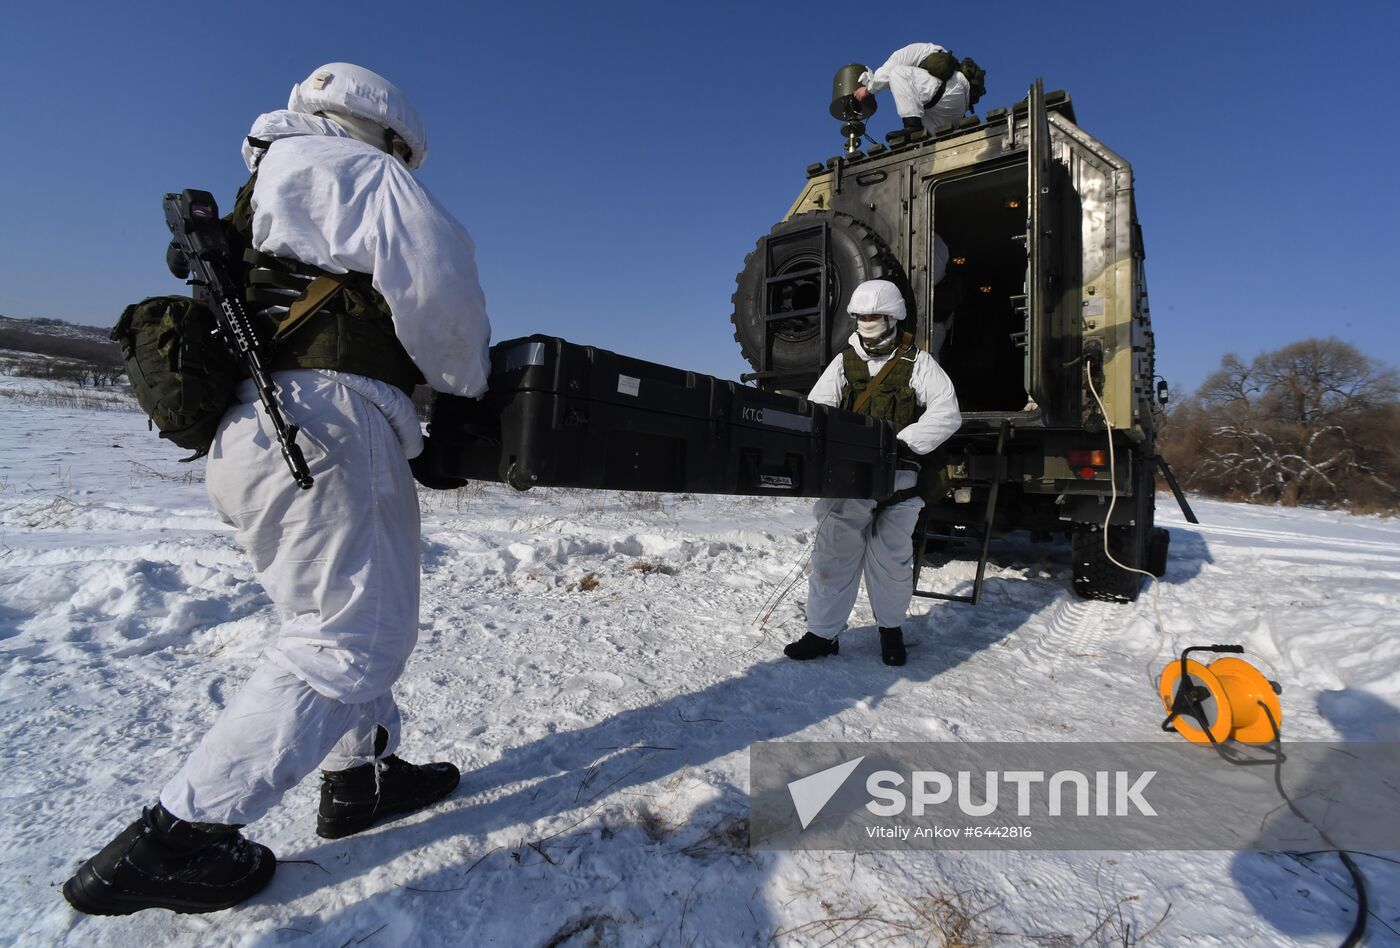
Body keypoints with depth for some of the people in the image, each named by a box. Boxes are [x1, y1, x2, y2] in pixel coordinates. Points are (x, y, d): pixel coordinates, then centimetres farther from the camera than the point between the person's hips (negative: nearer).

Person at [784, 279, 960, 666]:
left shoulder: (916, 362, 6)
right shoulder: (844, 362, 14)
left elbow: (946, 413, -3)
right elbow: (816, 411, 7)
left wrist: (906, 443, -14)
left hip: (898, 477, -2)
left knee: (891, 556, 7)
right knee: (833, 553, 0)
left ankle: (891, 628, 29)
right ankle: (823, 633, 11)